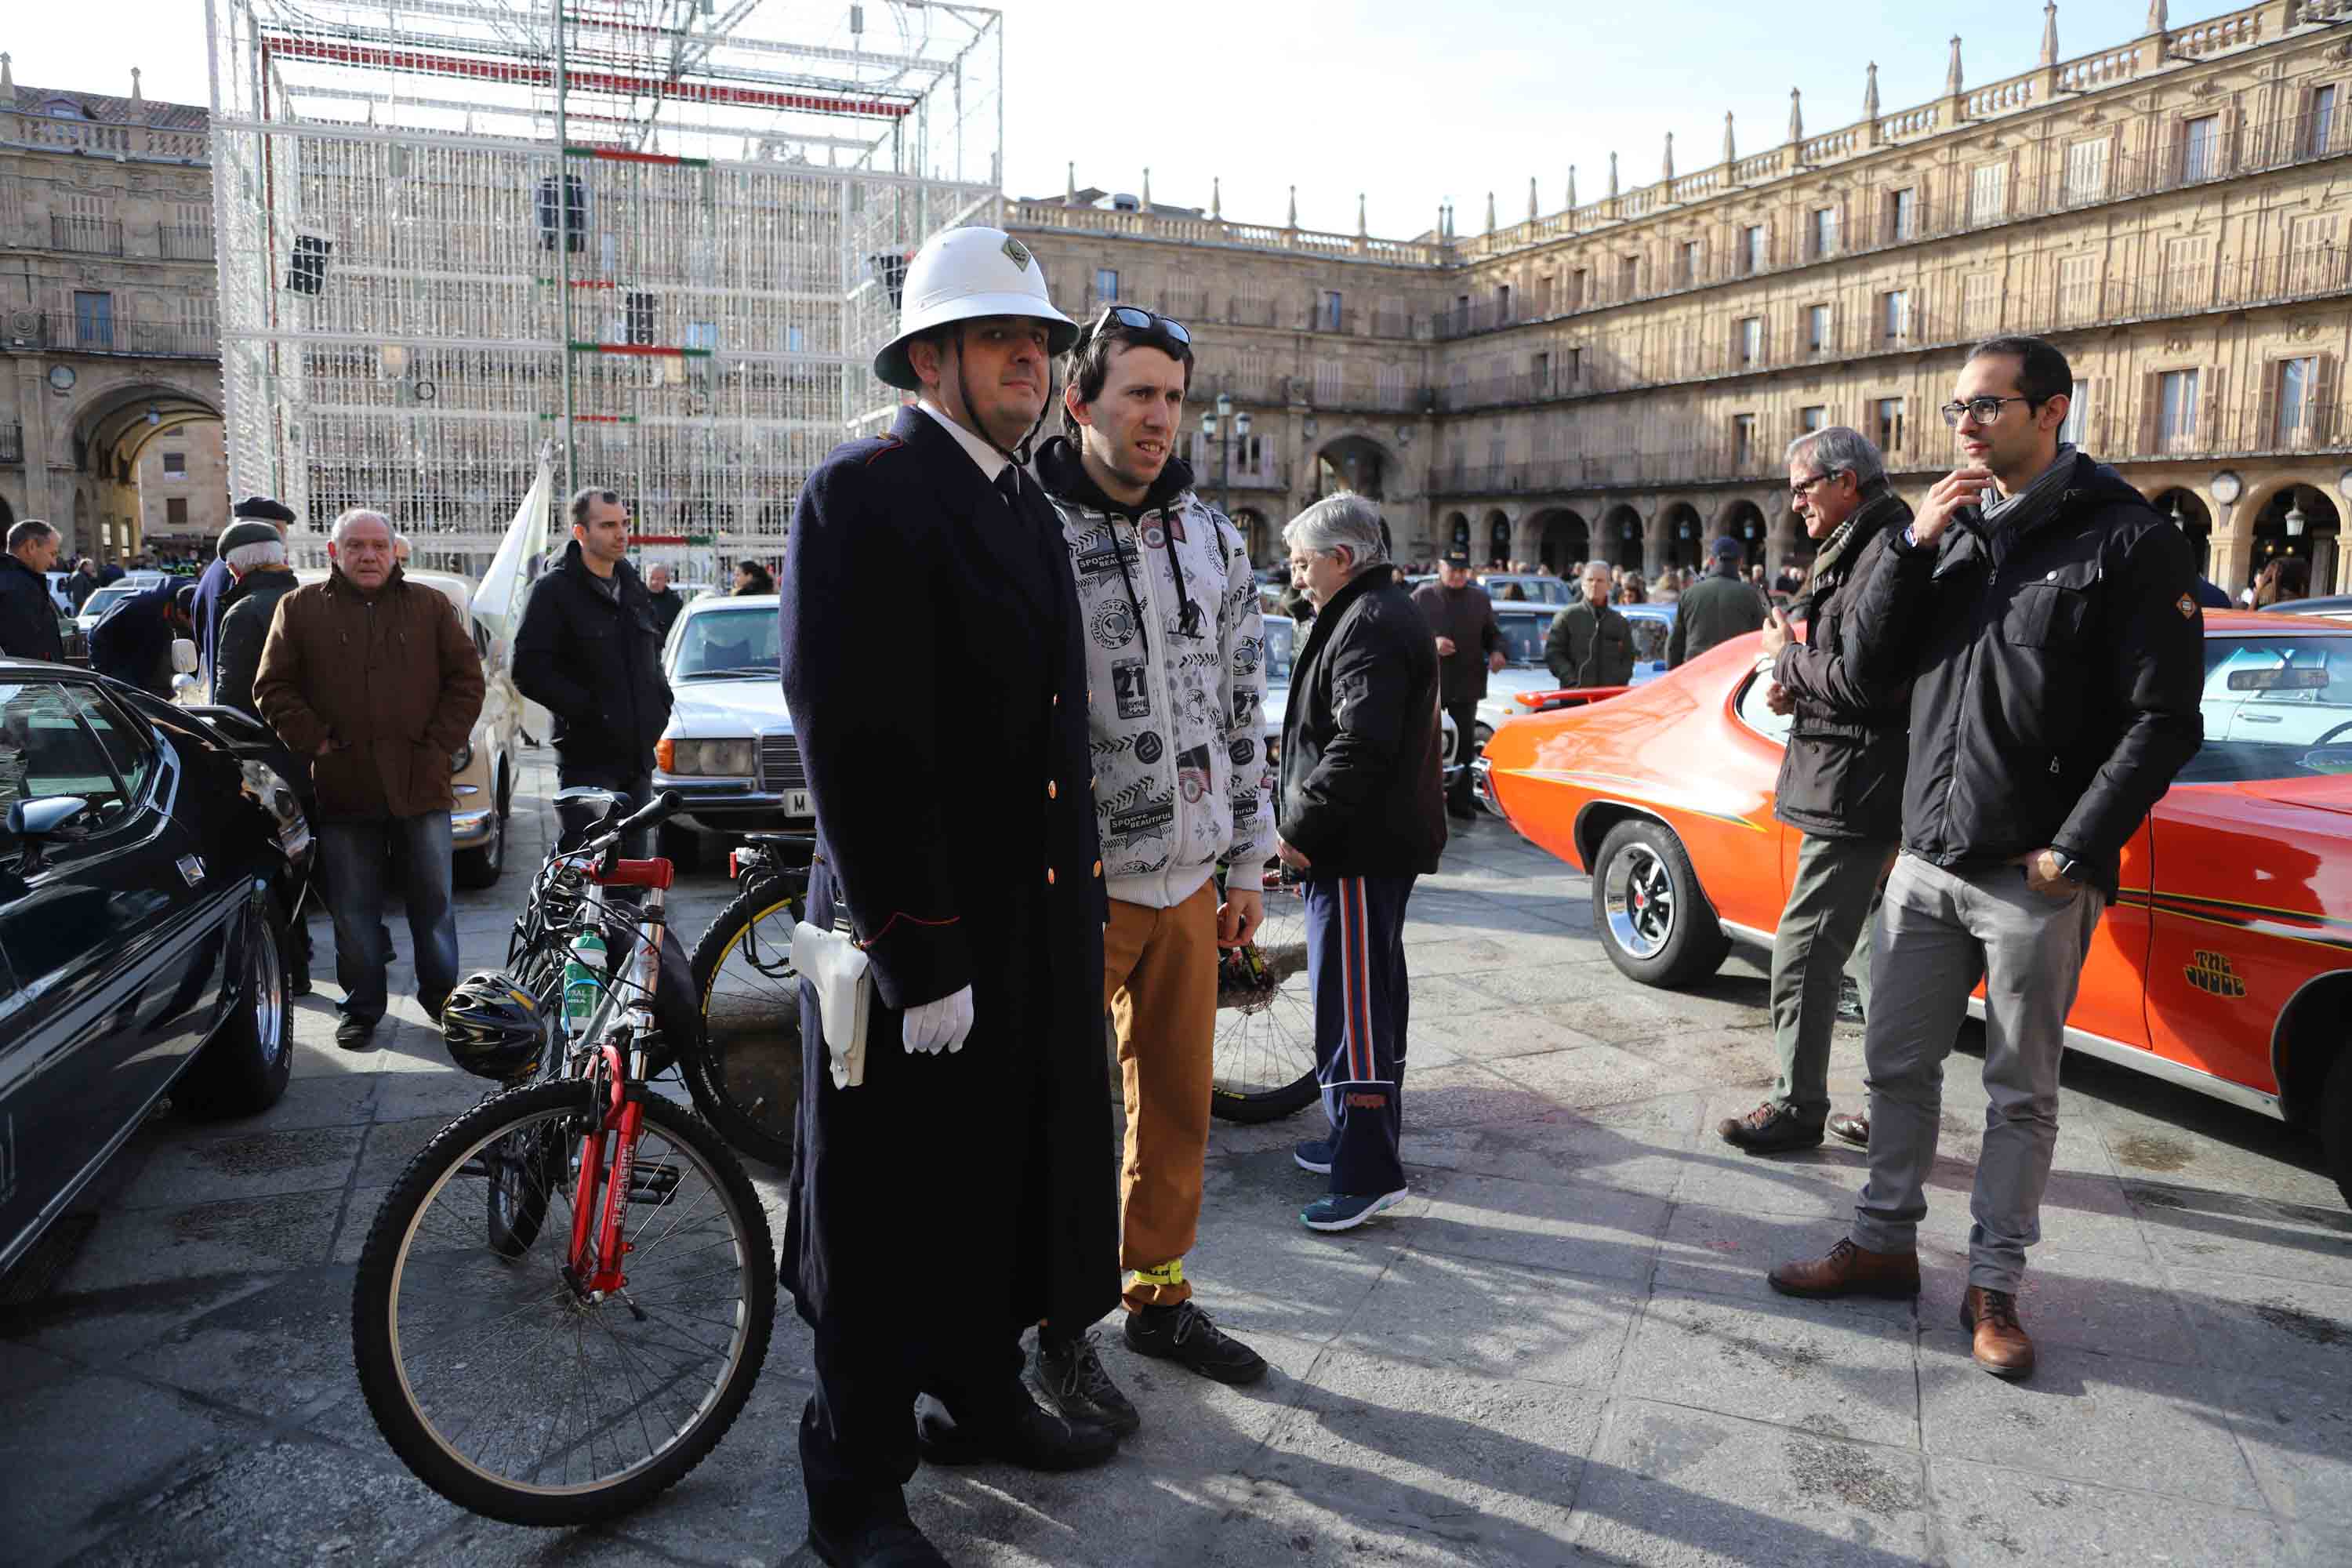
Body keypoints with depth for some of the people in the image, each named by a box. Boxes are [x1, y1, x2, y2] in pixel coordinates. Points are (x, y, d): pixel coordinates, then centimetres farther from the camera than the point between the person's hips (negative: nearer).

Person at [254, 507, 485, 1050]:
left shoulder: (429, 607, 8)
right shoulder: (300, 609, 6)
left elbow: (466, 678, 7)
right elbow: (273, 688, 6)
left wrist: (439, 742, -2)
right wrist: (315, 740, -5)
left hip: (420, 785, 0)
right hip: (342, 789, 0)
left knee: (433, 902, 9)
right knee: (353, 911, 8)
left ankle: (442, 997, 22)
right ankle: (361, 1008, 21)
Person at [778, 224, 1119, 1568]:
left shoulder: (1032, 511, 14)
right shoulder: (864, 495, -14)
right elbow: (856, 743, -21)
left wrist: (1084, 894, 13)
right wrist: (920, 958, -21)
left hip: (1041, 929, 8)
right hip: (925, 939, -8)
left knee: (1011, 1183, 21)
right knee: (893, 1214, 7)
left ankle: (983, 1398, 43)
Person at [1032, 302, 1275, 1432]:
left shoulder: (1211, 537, 8)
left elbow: (1242, 704, 13)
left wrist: (1246, 858, 12)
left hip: (1189, 876, 5)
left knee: (1178, 1101, 15)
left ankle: (1159, 1294, 33)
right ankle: (1063, 1326, 24)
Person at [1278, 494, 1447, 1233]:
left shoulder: (1368, 627, -16)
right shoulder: (1385, 615, 19)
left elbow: (1360, 747, -27)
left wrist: (1298, 824, -19)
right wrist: (1303, 820, 18)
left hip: (1359, 851, -11)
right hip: (1380, 842, 11)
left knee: (1352, 1005, -8)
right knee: (1373, 998, 18)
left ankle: (1367, 1172, -3)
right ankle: (1363, 1137, 31)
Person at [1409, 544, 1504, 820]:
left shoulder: (1480, 598, 10)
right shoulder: (1422, 597, 0)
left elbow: (1493, 634, 18)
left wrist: (1496, 652, -3)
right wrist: (1431, 643, -19)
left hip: (1467, 685, 3)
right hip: (1428, 683, -3)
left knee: (1465, 745, 6)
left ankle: (1460, 800, 13)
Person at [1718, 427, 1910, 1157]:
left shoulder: (1883, 557, -16)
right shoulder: (1857, 554, 17)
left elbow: (1865, 681, -25)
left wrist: (1786, 658, -10)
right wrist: (1795, 689, 5)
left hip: (1856, 792, -11)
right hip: (1858, 789, 11)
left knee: (1804, 949, -5)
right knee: (1867, 946, 15)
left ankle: (1797, 1108, 5)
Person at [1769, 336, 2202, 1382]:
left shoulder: (2128, 539, -6)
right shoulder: (1953, 528, 10)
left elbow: (2163, 720, -10)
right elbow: (1871, 667, 5)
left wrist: (2075, 852, -14)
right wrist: (1912, 546, -7)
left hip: (2037, 876, -5)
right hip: (1927, 858, 5)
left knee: (2021, 1091, 7)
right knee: (1898, 1064, 13)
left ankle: (1994, 1286, 20)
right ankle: (1884, 1244, 29)